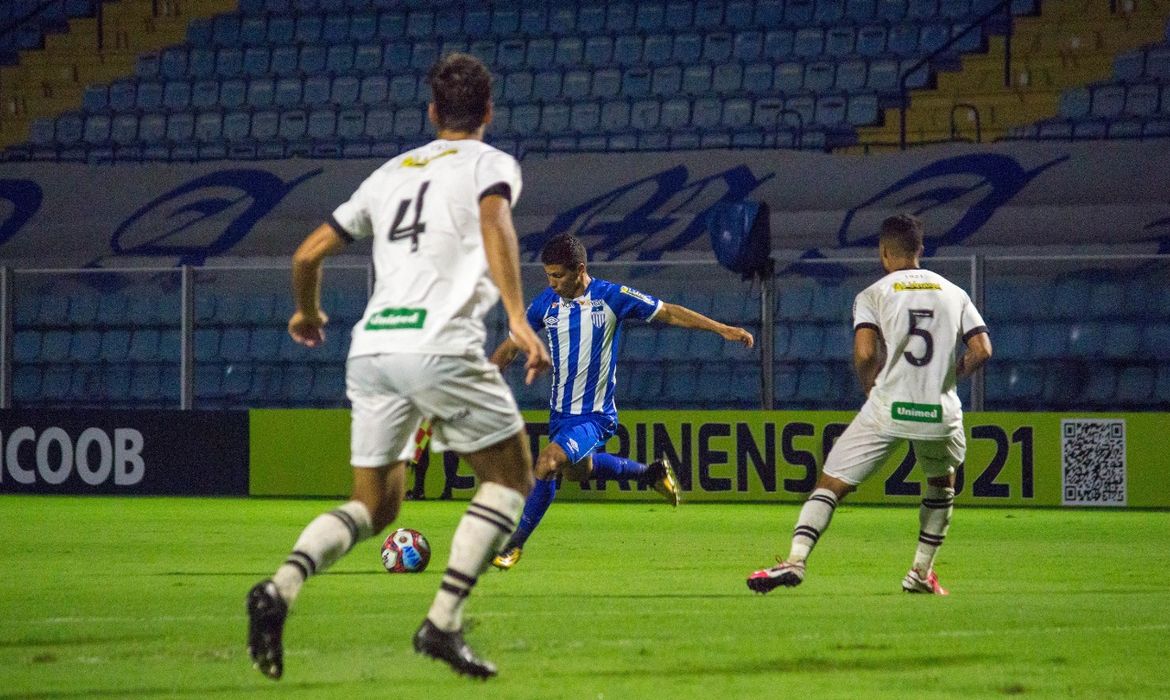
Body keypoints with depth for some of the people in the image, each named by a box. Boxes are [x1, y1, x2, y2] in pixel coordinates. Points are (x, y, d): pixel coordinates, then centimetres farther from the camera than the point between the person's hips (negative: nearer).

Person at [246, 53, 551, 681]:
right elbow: (494, 222, -15)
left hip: (370, 347, 5)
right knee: (510, 478, 10)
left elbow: (308, 254, 23)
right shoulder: (490, 163, 8)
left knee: (374, 507, 14)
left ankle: (280, 587, -13)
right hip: (440, 345, -5)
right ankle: (443, 623, -4)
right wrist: (518, 317, -23)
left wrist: (307, 313, 42)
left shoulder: (391, 172, 23)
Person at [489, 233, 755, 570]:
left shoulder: (611, 297, -14)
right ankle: (652, 473, 48)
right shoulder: (546, 302, -3)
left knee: (547, 462, -24)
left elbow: (669, 313, -5)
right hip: (560, 411, 6)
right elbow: (511, 347, 8)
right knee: (577, 470, 25)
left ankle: (515, 544, -11)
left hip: (594, 414, -6)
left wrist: (723, 329, -8)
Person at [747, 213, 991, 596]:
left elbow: (864, 353, -11)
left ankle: (796, 558, -17)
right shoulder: (954, 294, 13)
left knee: (830, 484, 2)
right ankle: (921, 572, 27)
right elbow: (982, 350, 5)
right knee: (942, 482, 30)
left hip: (886, 409, -3)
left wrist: (870, 388, 8)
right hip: (940, 413, 3)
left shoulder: (873, 295, 3)